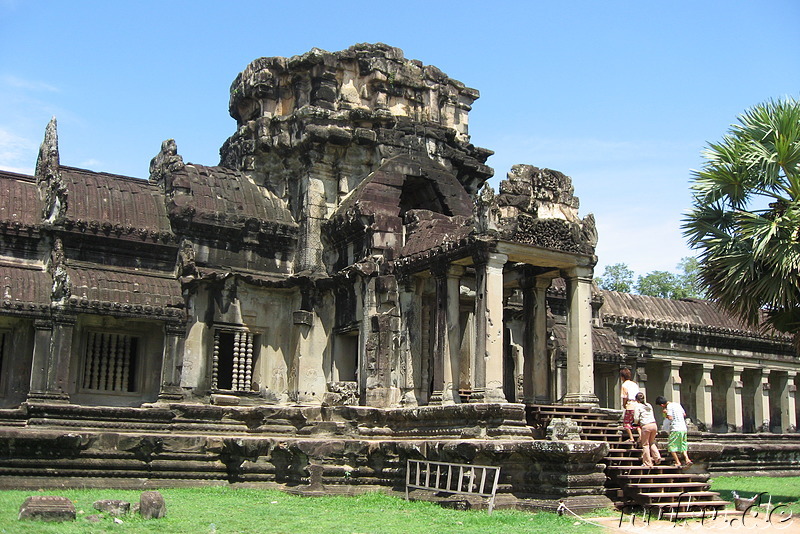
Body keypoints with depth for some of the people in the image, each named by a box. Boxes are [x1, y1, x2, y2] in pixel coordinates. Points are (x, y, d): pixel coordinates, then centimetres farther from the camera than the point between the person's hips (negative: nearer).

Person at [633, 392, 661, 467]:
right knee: (651, 442, 22)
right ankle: (657, 457, 8)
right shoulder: (649, 405, 17)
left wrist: (636, 422, 18)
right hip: (654, 425, 6)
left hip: (646, 426, -6)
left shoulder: (637, 406, -1)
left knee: (645, 444, 4)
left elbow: (636, 419, -5)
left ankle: (648, 463, 6)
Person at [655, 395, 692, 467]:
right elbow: (684, 414, 19)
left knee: (671, 446, 3)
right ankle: (687, 459, -4)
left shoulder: (669, 406, -9)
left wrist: (666, 413, 1)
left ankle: (678, 462, -1)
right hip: (684, 428, 8)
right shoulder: (677, 404, 14)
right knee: (682, 445, 14)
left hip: (676, 429, -7)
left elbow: (670, 418, -16)